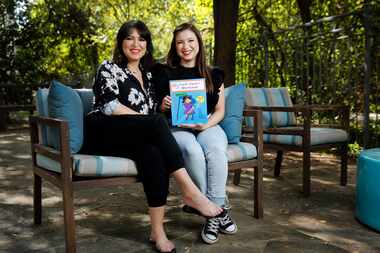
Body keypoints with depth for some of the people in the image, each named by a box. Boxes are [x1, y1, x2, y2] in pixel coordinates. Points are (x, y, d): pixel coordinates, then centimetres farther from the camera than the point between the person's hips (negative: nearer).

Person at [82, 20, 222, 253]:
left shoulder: (147, 75, 23)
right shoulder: (108, 68, 4)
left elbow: (151, 110, 26)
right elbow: (111, 107, -11)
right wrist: (152, 122, -15)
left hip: (137, 138, 5)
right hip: (103, 136, -5)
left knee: (152, 153, -34)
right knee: (157, 122, -32)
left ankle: (158, 231, -35)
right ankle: (189, 190, -34)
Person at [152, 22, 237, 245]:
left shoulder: (214, 74, 14)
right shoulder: (164, 73, 10)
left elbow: (220, 110, 10)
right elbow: (156, 109, 11)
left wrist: (206, 125, -10)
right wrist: (163, 107, -13)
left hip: (208, 125, 2)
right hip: (175, 127, -1)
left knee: (215, 149, -34)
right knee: (192, 151, -35)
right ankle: (220, 210, -25)